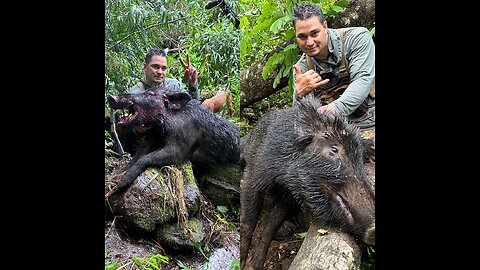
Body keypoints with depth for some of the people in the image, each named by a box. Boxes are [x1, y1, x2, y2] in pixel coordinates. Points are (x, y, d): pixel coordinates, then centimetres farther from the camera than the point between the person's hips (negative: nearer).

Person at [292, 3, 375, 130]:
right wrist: (301, 94, -23)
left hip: (371, 124, -2)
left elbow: (363, 80, -18)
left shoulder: (357, 37, -6)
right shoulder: (301, 69, 1)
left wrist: (336, 108, -33)